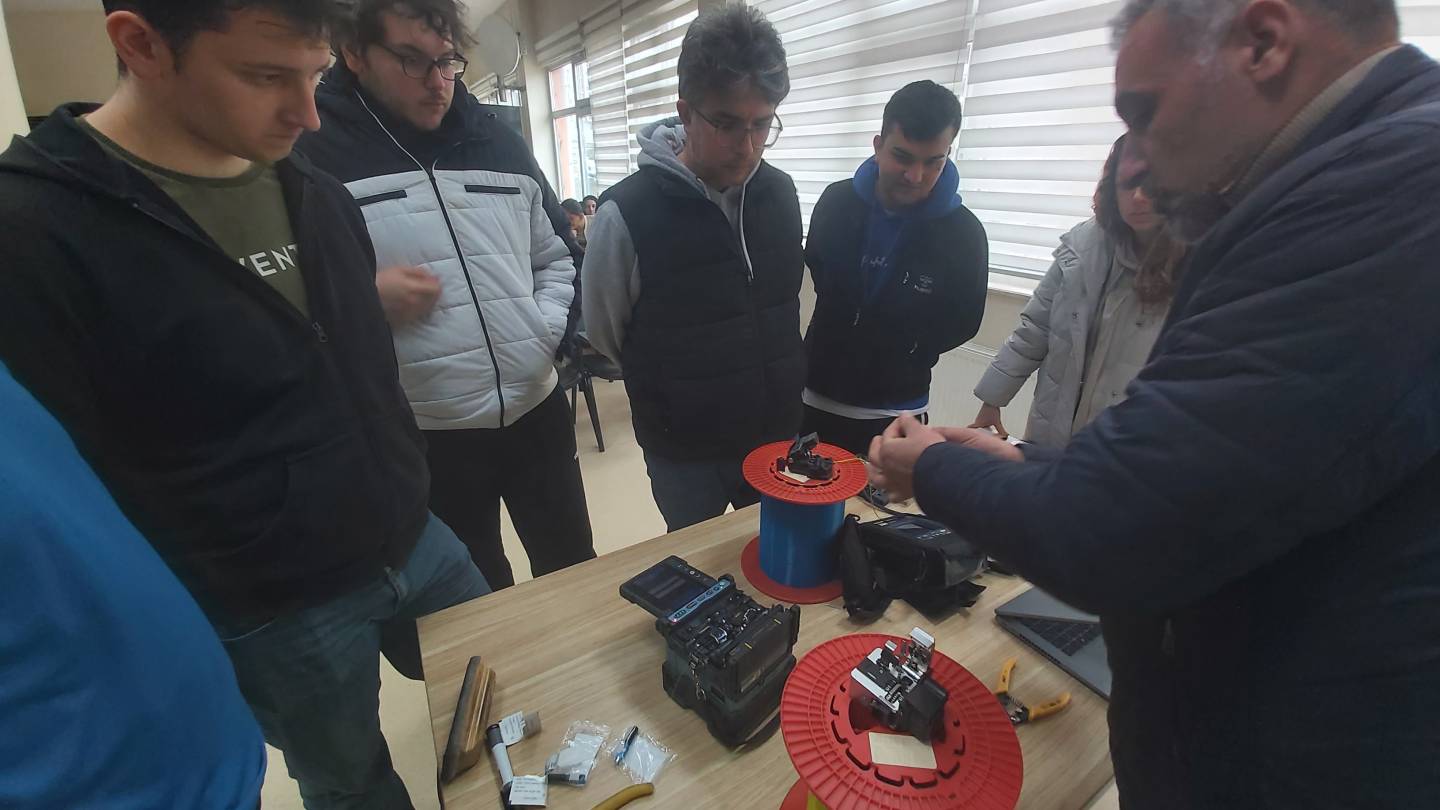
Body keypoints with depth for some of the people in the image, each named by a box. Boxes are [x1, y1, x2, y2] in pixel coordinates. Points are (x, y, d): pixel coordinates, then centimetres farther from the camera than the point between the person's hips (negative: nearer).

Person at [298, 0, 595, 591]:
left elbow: (556, 256, 14)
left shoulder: (500, 143, 7)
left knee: (576, 573, 21)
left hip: (536, 410, 4)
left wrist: (546, 332, -2)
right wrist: (366, 298, -19)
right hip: (422, 438, -3)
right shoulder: (312, 153, -7)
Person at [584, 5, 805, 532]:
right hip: (684, 450, -3)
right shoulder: (627, 213, -19)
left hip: (779, 432, 4)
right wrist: (679, 392, 6)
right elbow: (605, 335, -5)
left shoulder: (780, 194, -5)